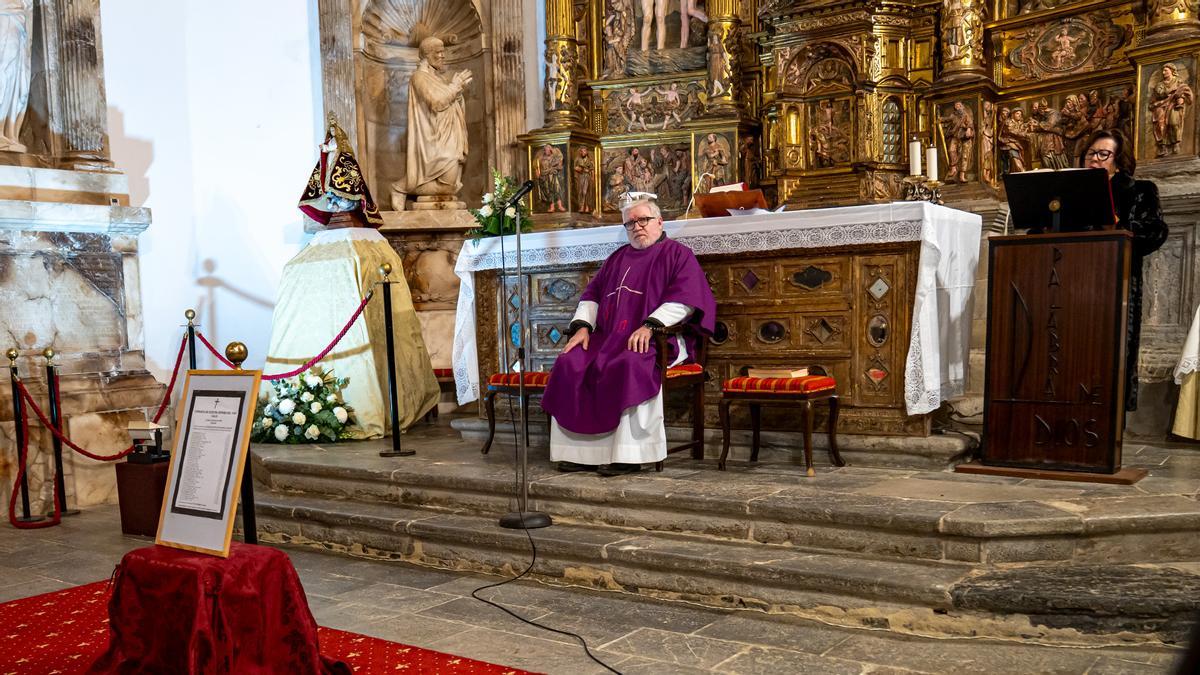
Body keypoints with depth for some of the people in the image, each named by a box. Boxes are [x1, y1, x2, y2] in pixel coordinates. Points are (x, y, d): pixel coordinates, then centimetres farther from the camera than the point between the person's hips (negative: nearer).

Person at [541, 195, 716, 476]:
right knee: (570, 363, -20)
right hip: (609, 337, 6)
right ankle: (580, 451, -19)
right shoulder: (617, 258, 27)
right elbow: (592, 293, 24)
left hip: (658, 338, -6)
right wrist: (583, 325, 3)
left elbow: (685, 298, -7)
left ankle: (628, 455, -33)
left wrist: (650, 325, -21)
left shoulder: (678, 254, 8)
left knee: (631, 364, -38)